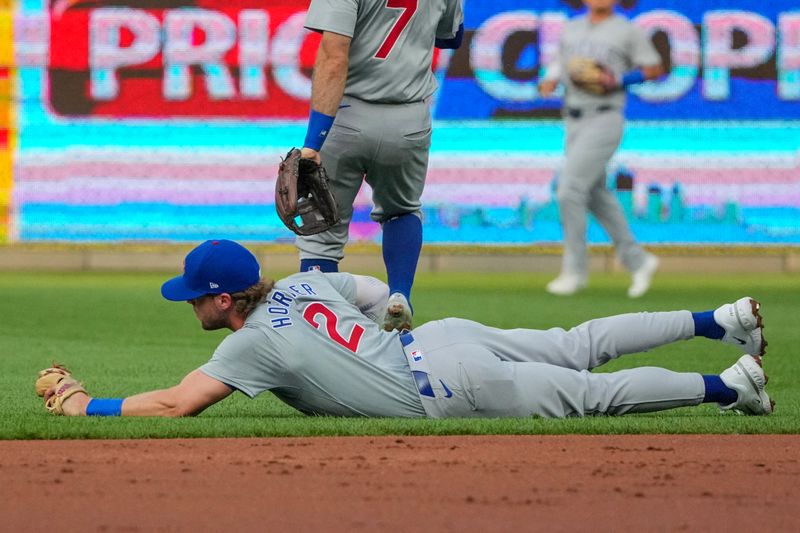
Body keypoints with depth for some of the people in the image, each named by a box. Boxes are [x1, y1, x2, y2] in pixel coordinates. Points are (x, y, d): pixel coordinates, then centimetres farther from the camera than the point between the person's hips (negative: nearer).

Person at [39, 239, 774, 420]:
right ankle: (721, 321, 18)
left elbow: (174, 404, -21)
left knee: (592, 393, -2)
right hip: (443, 335, 7)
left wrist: (84, 405, -13)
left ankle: (726, 386, -2)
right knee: (578, 348, 16)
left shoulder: (256, 343, -15)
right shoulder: (302, 283, 8)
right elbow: (383, 293, 21)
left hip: (445, 388, -7)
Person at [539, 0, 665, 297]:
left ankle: (575, 270, -4)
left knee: (570, 191, -14)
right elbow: (562, 66, 22)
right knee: (595, 197, 9)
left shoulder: (627, 30, -3)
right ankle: (637, 261, 20)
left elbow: (655, 69, -1)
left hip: (604, 121, -7)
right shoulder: (572, 29, 14)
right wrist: (550, 81, -1)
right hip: (574, 123, 7)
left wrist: (619, 80, -15)